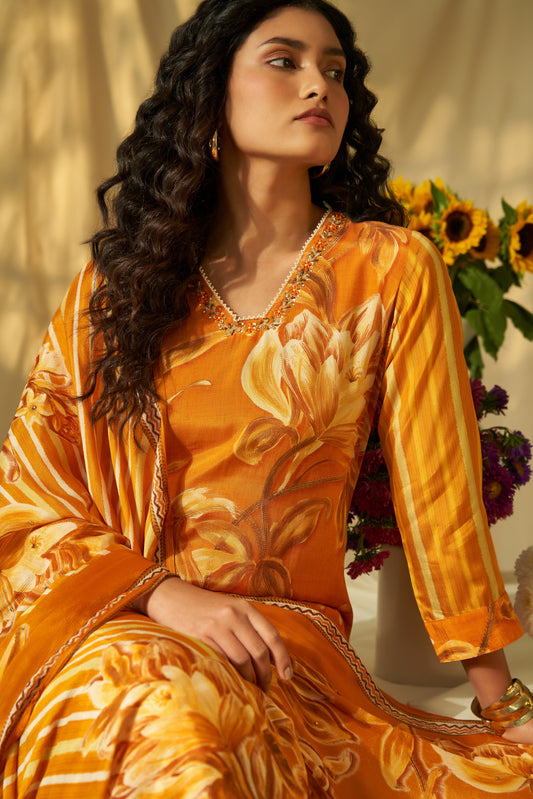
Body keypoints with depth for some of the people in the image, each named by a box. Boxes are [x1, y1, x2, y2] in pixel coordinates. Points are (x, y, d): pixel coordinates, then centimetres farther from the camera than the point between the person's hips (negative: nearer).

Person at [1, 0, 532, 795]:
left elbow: (440, 494, 3)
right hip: (116, 628, 1)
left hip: (290, 641, -1)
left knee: (205, 704, -35)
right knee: (171, 711, -34)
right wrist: (166, 594, -12)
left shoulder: (391, 267, 2)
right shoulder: (120, 276, 9)